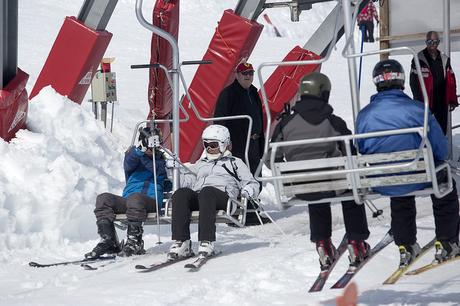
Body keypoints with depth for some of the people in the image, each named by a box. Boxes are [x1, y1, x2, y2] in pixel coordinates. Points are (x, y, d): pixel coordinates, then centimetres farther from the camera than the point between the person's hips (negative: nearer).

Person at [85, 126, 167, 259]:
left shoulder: (160, 160, 19)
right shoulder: (133, 155, 21)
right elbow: (129, 164, -6)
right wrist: (140, 149, -25)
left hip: (151, 200, -3)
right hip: (127, 201, 3)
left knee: (135, 198, -38)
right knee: (103, 198, -22)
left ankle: (134, 242, -38)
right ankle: (108, 241, -31)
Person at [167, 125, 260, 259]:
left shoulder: (235, 163, 29)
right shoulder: (201, 164, 40)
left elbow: (252, 183, 19)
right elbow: (186, 179, 27)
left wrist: (247, 191, -5)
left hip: (222, 194, -4)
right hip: (197, 195, 4)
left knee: (207, 192, -41)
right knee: (180, 194, -33)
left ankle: (207, 242, -50)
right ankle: (181, 242, -41)